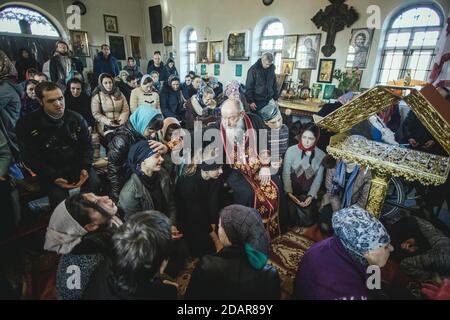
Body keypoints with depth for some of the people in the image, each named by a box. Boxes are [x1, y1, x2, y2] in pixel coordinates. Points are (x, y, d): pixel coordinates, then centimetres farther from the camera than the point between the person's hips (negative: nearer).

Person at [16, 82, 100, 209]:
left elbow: (87, 145, 4)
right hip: (50, 171, -2)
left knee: (94, 183, -24)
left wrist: (85, 168, -13)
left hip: (77, 164, 2)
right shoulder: (26, 124, -8)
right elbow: (31, 158, -6)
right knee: (58, 196, -28)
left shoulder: (76, 118, 0)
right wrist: (53, 177, -19)